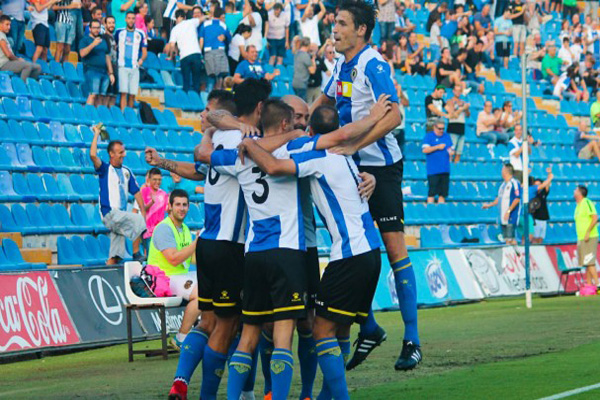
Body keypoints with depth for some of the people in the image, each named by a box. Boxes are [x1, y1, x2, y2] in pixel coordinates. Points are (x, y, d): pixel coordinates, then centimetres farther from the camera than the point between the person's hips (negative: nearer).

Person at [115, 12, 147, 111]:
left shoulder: (140, 34, 12)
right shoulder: (119, 32, 9)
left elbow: (144, 51, 13)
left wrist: (142, 59, -6)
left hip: (135, 67, 2)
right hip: (122, 66, -2)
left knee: (132, 94, 0)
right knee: (123, 92, -12)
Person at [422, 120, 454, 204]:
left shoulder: (447, 136, 15)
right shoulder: (429, 136, 0)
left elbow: (451, 149, 22)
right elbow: (425, 150, -10)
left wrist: (451, 152, -2)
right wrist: (438, 147, -15)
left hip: (445, 170, 5)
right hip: (433, 170, -5)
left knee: (443, 192, 4)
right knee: (432, 191, -9)